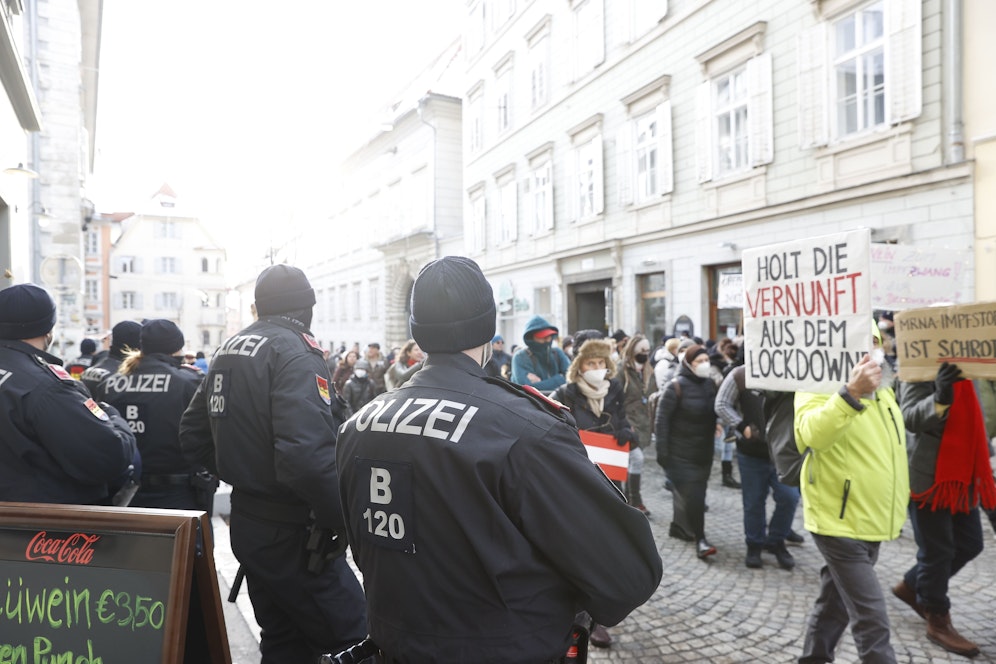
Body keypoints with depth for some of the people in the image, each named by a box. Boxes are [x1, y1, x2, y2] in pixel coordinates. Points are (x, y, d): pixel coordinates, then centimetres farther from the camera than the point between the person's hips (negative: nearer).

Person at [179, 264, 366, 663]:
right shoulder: (295, 352, -18)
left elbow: (193, 434, 15)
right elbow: (307, 455, -31)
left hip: (247, 524, 9)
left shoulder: (229, 350, 10)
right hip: (292, 534, -9)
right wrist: (342, 519, -20)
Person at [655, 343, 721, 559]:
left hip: (704, 452, 7)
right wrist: (662, 451, -16)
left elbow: (714, 415, 16)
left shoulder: (710, 384, 6)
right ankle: (700, 539, -2)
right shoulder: (676, 386, -13)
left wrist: (711, 446, 13)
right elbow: (662, 419, -14)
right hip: (681, 453, -6)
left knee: (696, 494, 13)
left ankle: (679, 526, 30)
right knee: (692, 495, -10)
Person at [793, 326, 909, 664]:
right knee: (872, 619, -8)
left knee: (836, 600, 19)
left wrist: (896, 507, 19)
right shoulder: (819, 387, -15)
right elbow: (812, 435, -36)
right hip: (840, 521, -8)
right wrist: (851, 393, -49)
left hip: (870, 521, 8)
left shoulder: (880, 389, 12)